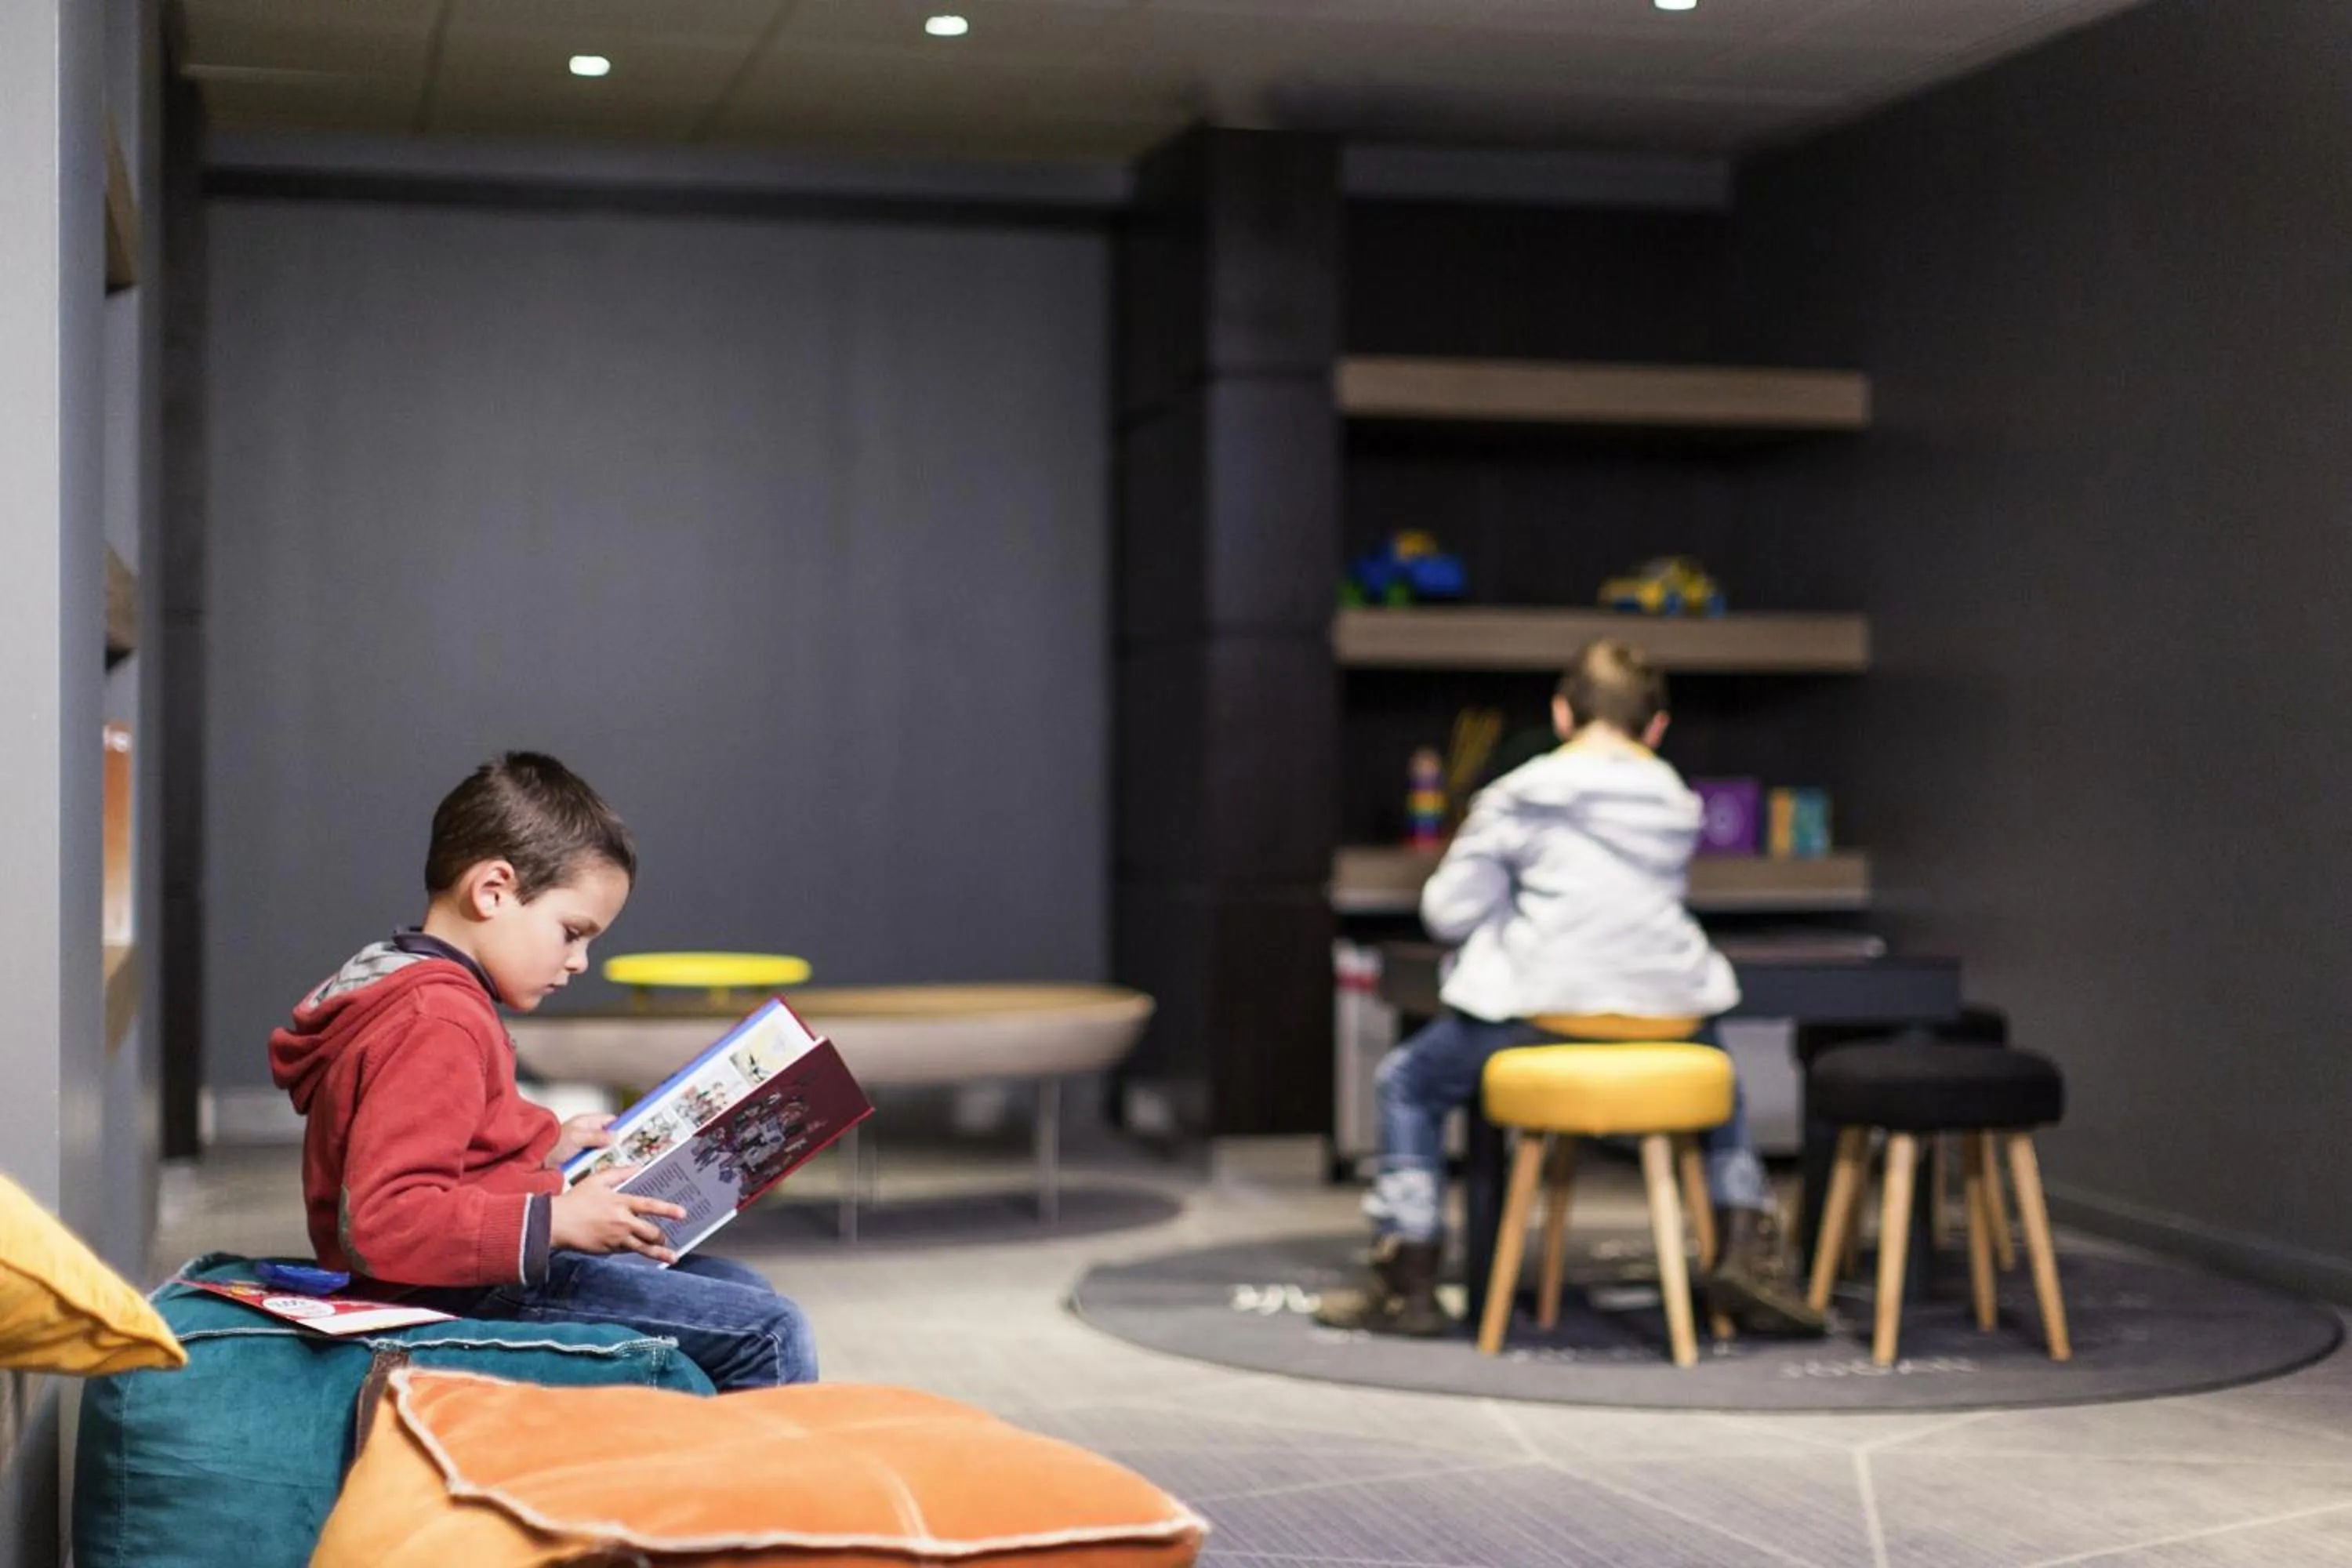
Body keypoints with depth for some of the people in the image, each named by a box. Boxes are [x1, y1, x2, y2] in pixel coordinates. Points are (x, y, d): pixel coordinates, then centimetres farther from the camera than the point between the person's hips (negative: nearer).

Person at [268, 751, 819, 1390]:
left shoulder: (416, 994, 12)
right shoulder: (435, 1024, -21)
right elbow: (380, 1223, -29)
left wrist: (543, 1151, 14)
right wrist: (558, 1220, -25)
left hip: (497, 1263, 11)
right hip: (470, 1292, -11)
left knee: (739, 1287, 15)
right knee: (769, 1334, -14)